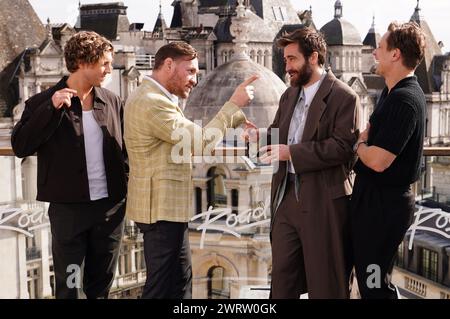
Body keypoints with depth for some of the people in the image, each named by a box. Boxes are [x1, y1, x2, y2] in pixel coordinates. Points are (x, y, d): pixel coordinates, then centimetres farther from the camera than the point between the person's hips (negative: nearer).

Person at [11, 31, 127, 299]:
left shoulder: (112, 102, 5)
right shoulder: (43, 103, -5)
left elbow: (125, 147, 9)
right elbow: (20, 146, -13)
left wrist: (128, 188, -2)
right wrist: (51, 109, -21)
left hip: (111, 206, 3)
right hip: (68, 208, -3)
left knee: (101, 285, 16)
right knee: (69, 286, 7)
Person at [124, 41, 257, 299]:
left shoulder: (155, 98, 14)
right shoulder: (152, 102, -21)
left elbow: (191, 135, 16)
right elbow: (201, 142, -21)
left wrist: (237, 117, 10)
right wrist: (234, 104, -15)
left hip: (166, 205, 11)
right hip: (162, 208, -11)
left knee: (180, 280, 18)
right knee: (163, 286, -1)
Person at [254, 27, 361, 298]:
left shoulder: (343, 97, -10)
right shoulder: (289, 95, 15)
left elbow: (343, 146, -19)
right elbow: (278, 133, 17)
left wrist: (292, 152, -21)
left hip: (323, 202, -7)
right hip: (286, 196, 7)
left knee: (325, 283, 5)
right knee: (281, 276, 14)